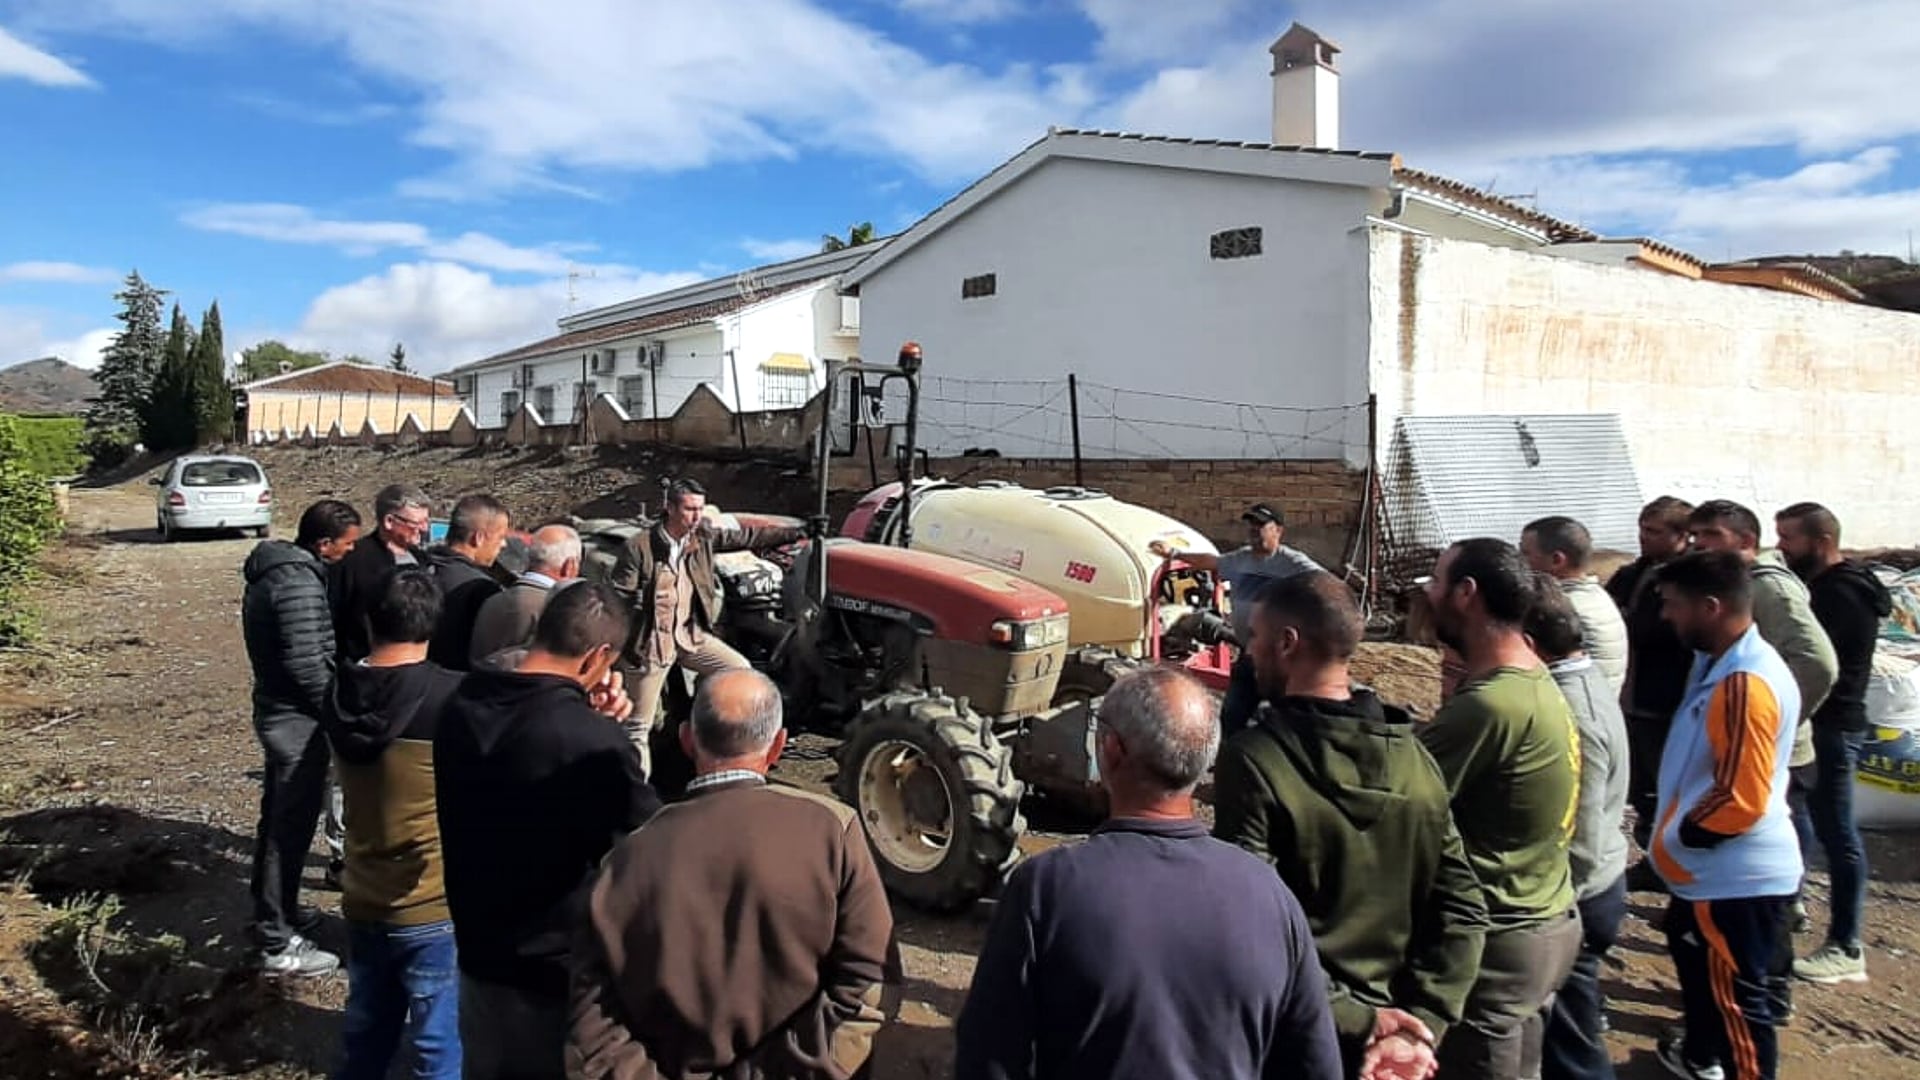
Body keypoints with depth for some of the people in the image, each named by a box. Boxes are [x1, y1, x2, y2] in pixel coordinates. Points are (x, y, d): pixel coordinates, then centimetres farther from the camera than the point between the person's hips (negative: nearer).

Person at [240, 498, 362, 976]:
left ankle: (273, 911, 38)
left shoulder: (273, 569, 8)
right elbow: (305, 663, -25)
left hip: (276, 709, 10)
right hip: (297, 719, -10)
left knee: (278, 817, 22)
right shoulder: (300, 582, -22)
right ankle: (278, 943, 7)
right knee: (292, 827, -2)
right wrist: (335, 709, -11)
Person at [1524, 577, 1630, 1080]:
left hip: (1575, 900, -9)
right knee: (1566, 1032, 23)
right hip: (1593, 886, 9)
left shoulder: (1570, 714, -28)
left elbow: (1578, 847, -25)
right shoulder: (1583, 678, 2)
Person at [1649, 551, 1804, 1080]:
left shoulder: (1743, 684, -28)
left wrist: (1675, 839, -14)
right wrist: (1676, 834, 11)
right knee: (1690, 948, 29)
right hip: (1717, 870, 11)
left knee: (1736, 996, 4)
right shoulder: (1722, 663, 4)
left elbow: (1740, 799, -29)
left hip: (1738, 877, -11)